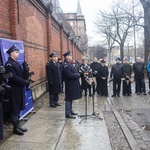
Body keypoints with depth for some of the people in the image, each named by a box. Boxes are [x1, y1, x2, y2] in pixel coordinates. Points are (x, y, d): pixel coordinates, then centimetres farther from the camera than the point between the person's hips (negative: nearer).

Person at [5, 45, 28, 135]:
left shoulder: (16, 63, 14)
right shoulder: (9, 64, -15)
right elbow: (14, 77, -23)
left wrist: (25, 81, 0)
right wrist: (25, 82, -19)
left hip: (19, 88, 9)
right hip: (14, 89, -9)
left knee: (19, 108, 16)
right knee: (15, 109, 1)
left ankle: (18, 125, 28)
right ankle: (16, 128, 13)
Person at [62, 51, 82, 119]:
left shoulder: (69, 64, 13)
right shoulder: (65, 65, -18)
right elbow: (69, 75, -24)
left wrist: (77, 74, -2)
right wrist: (78, 75, -13)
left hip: (72, 85, 10)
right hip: (70, 85, -10)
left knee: (70, 98, 17)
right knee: (69, 99, -2)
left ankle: (70, 111, 29)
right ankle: (68, 114, 5)